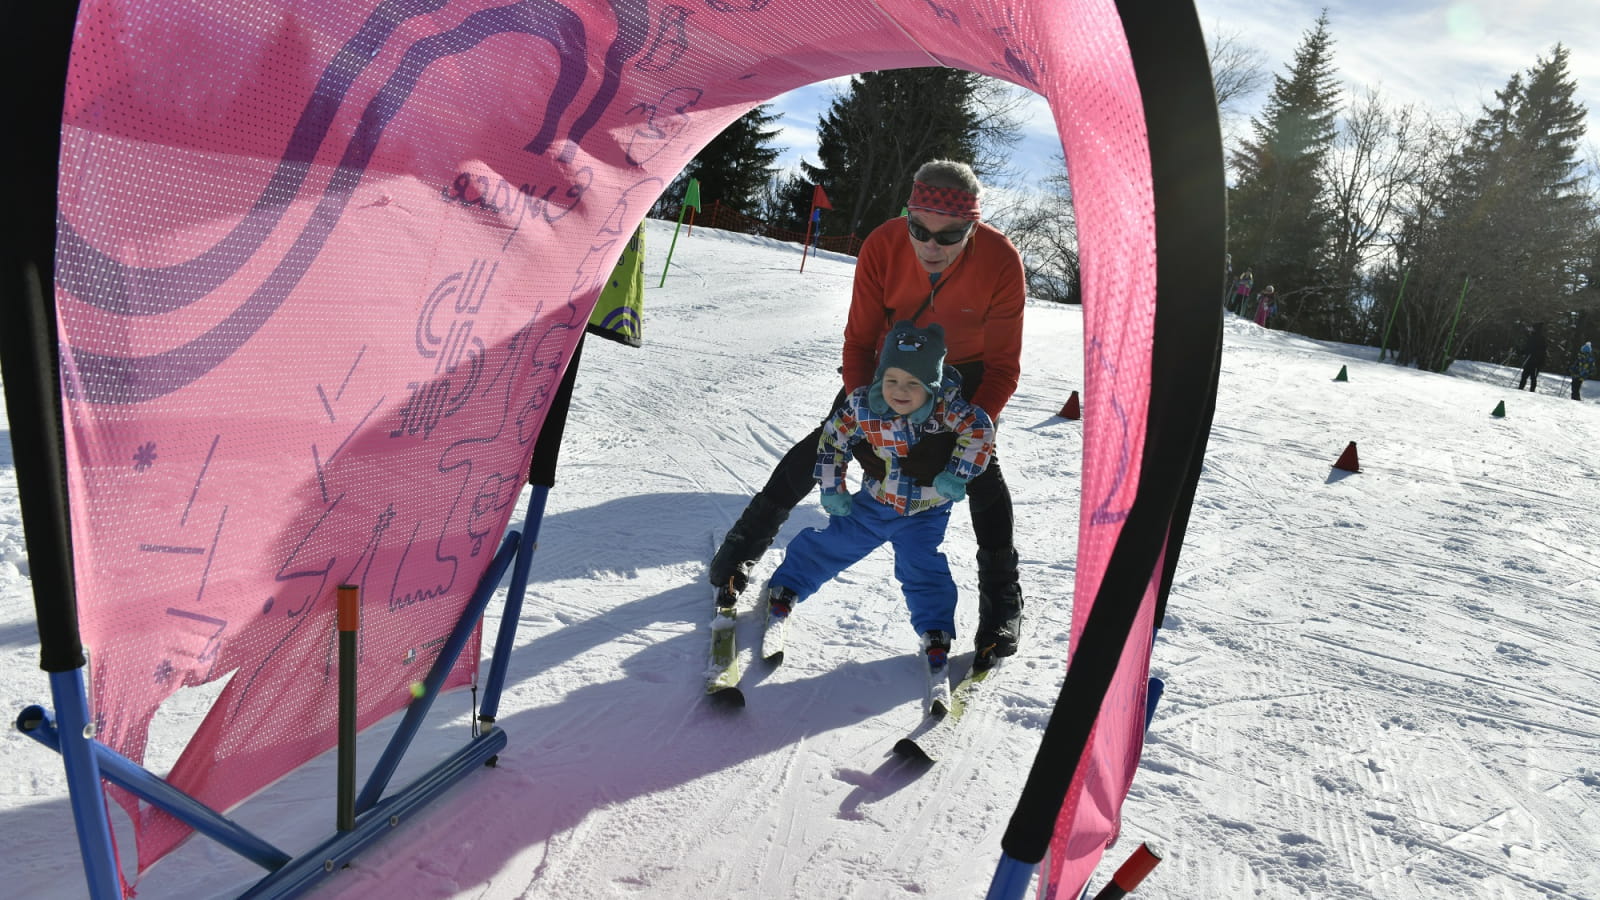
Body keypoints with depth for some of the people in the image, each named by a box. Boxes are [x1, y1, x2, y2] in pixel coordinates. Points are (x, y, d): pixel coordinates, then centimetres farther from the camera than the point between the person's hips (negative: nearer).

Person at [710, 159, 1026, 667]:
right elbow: (859, 341, -19)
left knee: (981, 467, -15)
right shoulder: (883, 246, -30)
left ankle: (1002, 600, 0)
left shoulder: (1000, 263, -31)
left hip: (966, 372, -1)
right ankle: (746, 542, 13)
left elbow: (1002, 367, -23)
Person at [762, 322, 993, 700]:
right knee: (831, 546, 9)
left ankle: (936, 637, 8)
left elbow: (980, 429, -22)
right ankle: (784, 590, 29)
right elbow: (832, 439, -8)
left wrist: (957, 474, -28)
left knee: (923, 570, -7)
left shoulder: (945, 407, -27)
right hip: (873, 502, 2)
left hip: (925, 513, -2)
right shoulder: (862, 407, -22)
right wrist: (832, 489, -6)